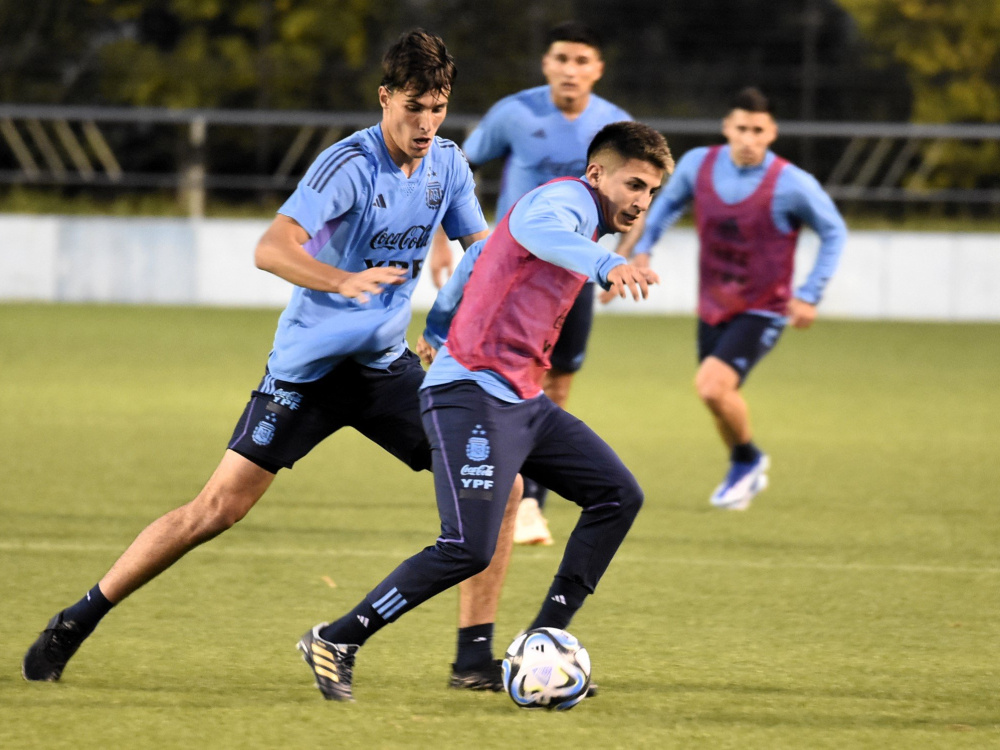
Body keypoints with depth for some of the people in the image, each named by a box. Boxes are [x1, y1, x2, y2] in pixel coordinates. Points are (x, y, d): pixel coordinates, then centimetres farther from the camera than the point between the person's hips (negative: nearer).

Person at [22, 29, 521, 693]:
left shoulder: (447, 164, 1)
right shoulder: (350, 164, -20)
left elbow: (480, 247, 16)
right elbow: (271, 248, -33)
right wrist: (345, 282, -49)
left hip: (386, 365, 6)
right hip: (308, 365, -6)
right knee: (218, 508, -10)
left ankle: (476, 657, 2)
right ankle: (75, 625, 3)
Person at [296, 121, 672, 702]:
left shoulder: (582, 216, 21)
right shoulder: (568, 198, -10)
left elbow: (480, 254, 34)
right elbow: (538, 227, -37)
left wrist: (439, 329, 44)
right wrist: (605, 264, -56)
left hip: (522, 401, 11)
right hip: (474, 394, -11)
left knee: (618, 496, 4)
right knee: (469, 547, -19)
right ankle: (335, 643, -7)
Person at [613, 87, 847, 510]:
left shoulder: (792, 184, -19)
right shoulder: (698, 165, -7)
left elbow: (834, 232, -4)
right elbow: (669, 203, 15)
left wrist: (810, 295, -9)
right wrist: (641, 248, 1)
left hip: (763, 312, -5)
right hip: (713, 308, 5)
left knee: (711, 386, -22)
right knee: (721, 397, 16)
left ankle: (747, 459, 5)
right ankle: (746, 473, 43)